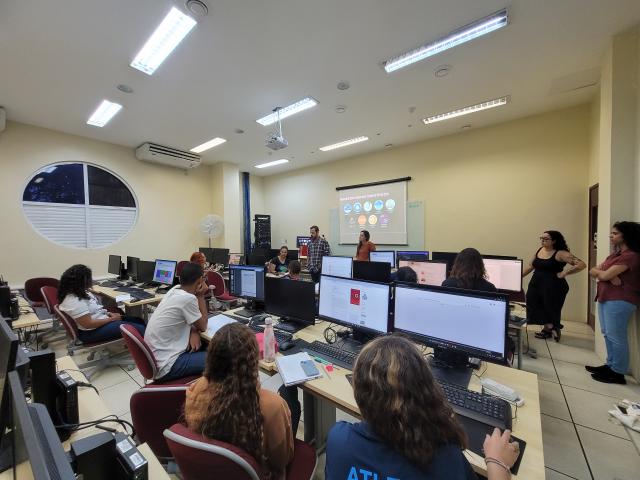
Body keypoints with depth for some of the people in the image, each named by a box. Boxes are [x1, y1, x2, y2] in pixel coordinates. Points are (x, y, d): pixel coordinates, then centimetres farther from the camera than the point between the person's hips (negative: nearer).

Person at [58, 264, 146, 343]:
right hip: (92, 332, -10)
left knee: (139, 321, 2)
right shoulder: (74, 301, -25)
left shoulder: (81, 293, 5)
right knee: (139, 329, -17)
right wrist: (112, 319, -17)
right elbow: (88, 324, -26)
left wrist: (109, 314, 1)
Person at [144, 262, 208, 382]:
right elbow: (203, 326, -9)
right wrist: (201, 296, -8)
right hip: (166, 366, -8)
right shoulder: (188, 298, -26)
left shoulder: (175, 290, -1)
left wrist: (194, 333, -7)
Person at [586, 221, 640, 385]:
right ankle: (611, 365, 24)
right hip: (606, 297, 9)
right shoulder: (615, 254, 16)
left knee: (616, 336, -2)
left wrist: (599, 271, 1)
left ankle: (618, 373, 8)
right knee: (607, 334, 14)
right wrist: (609, 275, -8)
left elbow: (604, 275, -19)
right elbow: (593, 271, 11)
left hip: (620, 300, -9)